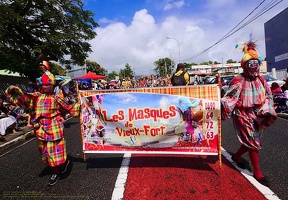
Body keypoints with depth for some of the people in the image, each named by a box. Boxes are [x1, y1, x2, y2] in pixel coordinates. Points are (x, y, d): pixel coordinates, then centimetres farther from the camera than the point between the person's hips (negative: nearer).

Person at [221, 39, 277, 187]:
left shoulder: (261, 80, 4)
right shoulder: (238, 81, -15)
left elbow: (268, 97, 8)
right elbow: (230, 97, -16)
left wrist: (268, 111, -3)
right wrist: (223, 106, -31)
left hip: (257, 116, 7)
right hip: (243, 116, -6)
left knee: (251, 142, 17)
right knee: (253, 143, 1)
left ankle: (236, 156, 44)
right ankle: (257, 172, 18)